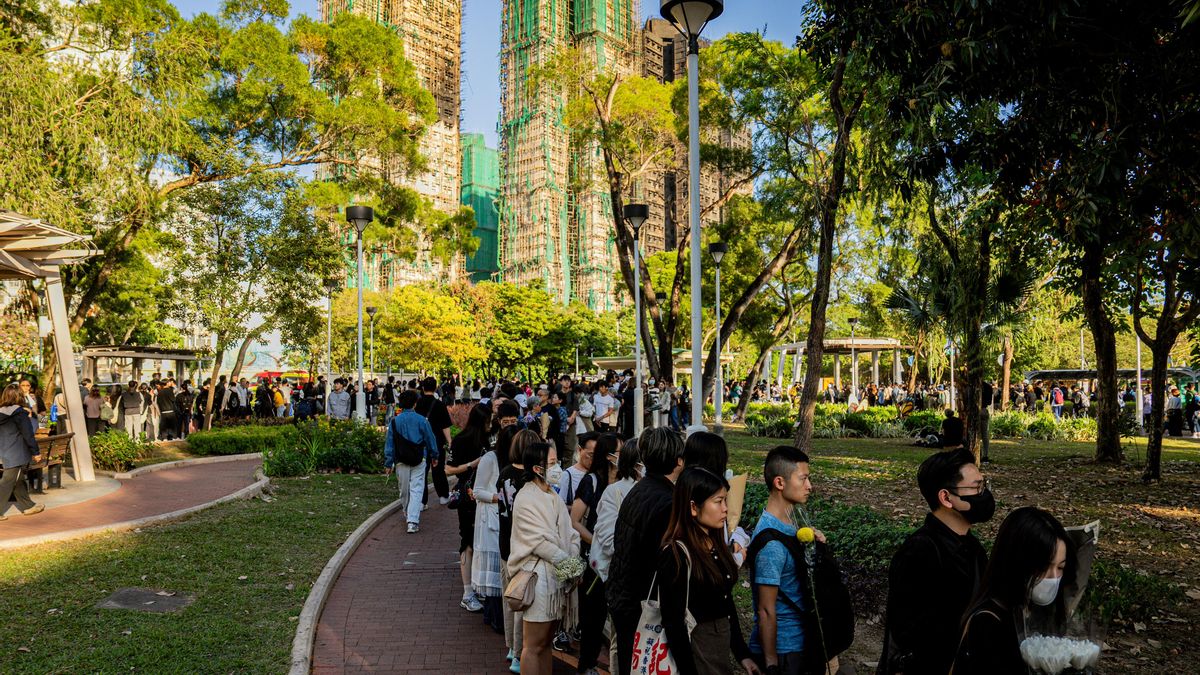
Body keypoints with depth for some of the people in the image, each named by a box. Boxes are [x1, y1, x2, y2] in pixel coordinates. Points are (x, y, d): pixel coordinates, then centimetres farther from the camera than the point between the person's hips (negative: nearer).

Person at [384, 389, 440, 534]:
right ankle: (413, 521, -13)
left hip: (401, 461, 2)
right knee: (416, 490, -2)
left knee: (404, 490, 18)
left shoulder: (395, 421, -2)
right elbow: (430, 439, 3)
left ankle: (407, 515, 38)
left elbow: (389, 443, 2)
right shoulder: (421, 420, -6)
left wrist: (388, 463, 9)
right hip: (419, 460, -2)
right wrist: (434, 455, 18)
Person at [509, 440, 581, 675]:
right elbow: (540, 542, -17)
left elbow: (568, 533, 7)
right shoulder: (526, 499, -14)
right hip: (538, 576, -8)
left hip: (557, 575, 8)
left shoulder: (552, 495, 11)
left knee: (546, 642, 16)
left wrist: (574, 558, -8)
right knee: (534, 646, 0)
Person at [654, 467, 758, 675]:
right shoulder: (676, 555, -20)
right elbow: (674, 623, -19)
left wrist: (742, 654, 12)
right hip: (693, 652, -7)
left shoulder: (716, 546, 4)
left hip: (723, 650, 8)